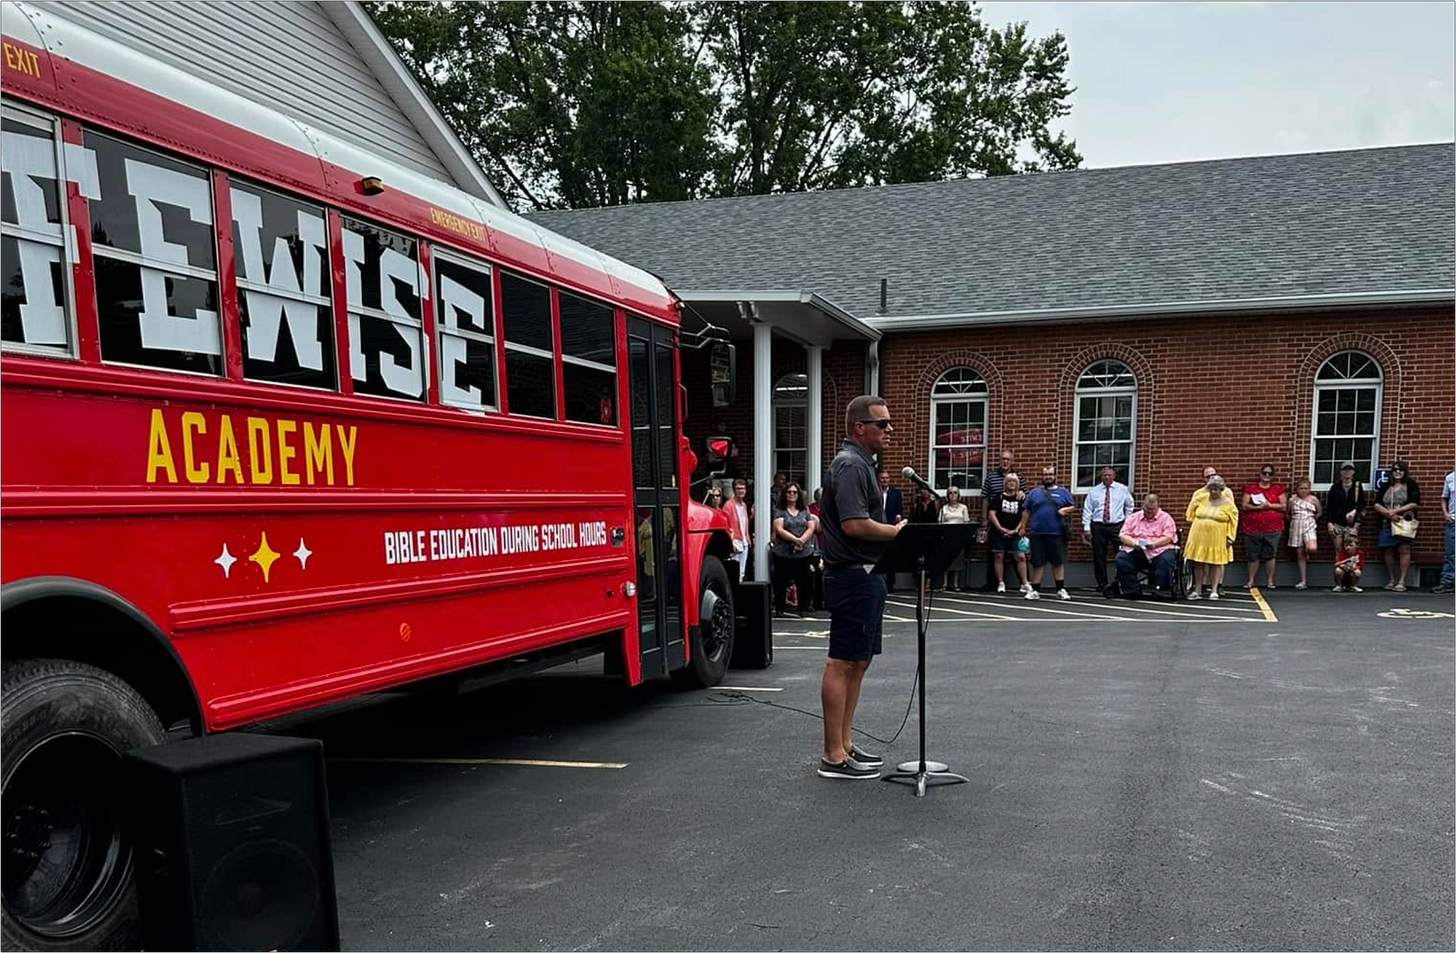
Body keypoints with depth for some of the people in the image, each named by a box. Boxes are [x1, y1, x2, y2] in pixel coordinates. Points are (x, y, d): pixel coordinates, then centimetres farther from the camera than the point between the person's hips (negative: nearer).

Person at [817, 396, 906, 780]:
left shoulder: (861, 463, 18)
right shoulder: (849, 465, -15)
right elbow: (854, 524, -25)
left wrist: (893, 527, 10)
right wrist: (897, 531, -12)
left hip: (865, 576, 11)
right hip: (852, 576, -11)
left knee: (859, 662, 14)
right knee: (841, 664, -6)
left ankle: (844, 744, 22)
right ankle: (834, 757, 0)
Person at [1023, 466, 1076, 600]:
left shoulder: (1063, 492, 10)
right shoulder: (1034, 493, 11)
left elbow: (1073, 507, 10)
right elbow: (1026, 512, 10)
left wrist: (1065, 509, -11)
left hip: (1057, 534, 0)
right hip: (1038, 534, 1)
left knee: (1058, 562, 3)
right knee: (1037, 563, 4)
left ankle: (1061, 590, 12)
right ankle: (1035, 590, 10)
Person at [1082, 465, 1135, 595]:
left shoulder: (1122, 489, 7)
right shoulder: (1094, 491, 7)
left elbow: (1130, 506, 19)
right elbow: (1087, 510, 5)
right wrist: (1086, 528, -2)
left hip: (1117, 526, 0)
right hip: (1098, 527, 1)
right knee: (1099, 557, 2)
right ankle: (1102, 584, 11)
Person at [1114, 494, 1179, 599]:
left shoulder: (1166, 518, 11)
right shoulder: (1133, 517, 17)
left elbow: (1168, 537, -1)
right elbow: (1123, 535, 8)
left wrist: (1154, 544, -20)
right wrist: (1134, 543, -14)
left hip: (1159, 550, -2)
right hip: (1135, 551, 2)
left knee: (1166, 560, -35)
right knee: (1121, 558, -27)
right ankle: (1132, 591, -23)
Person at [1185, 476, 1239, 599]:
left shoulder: (1228, 504, -2)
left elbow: (1233, 522, -2)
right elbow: (1191, 515, 22)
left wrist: (1230, 537, -7)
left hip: (1217, 539, -2)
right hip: (1200, 537, 2)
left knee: (1215, 563, 2)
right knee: (1198, 563, 4)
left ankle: (1214, 590, 10)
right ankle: (1197, 589, 10)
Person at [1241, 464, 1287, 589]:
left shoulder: (1278, 489, 10)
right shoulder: (1250, 488, 7)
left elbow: (1284, 506, 4)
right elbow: (1244, 506, 0)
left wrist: (1270, 505, -11)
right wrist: (1258, 507, -15)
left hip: (1273, 528, 0)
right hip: (1252, 528, 0)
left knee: (1270, 555, 1)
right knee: (1253, 556, 2)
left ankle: (1270, 581, 10)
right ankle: (1251, 581, 9)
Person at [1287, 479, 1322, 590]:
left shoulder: (1313, 499, 1)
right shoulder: (1292, 500, 2)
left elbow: (1319, 512, 13)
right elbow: (1287, 514, 13)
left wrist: (1313, 518, 5)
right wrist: (1293, 521, 5)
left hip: (1309, 526, -1)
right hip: (1296, 527, 1)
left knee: (1312, 549, -28)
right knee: (1300, 554, 4)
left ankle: (1308, 554, 12)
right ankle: (1303, 581, 8)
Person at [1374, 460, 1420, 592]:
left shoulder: (1411, 485, 5)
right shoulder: (1385, 487, 15)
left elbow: (1415, 504, -4)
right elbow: (1377, 505, 8)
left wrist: (1395, 510, -11)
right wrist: (1389, 513, -10)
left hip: (1404, 522, -4)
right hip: (1387, 523, 4)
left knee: (1404, 550, -10)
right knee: (1388, 551, 2)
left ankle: (1401, 581, -9)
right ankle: (1392, 580, 10)